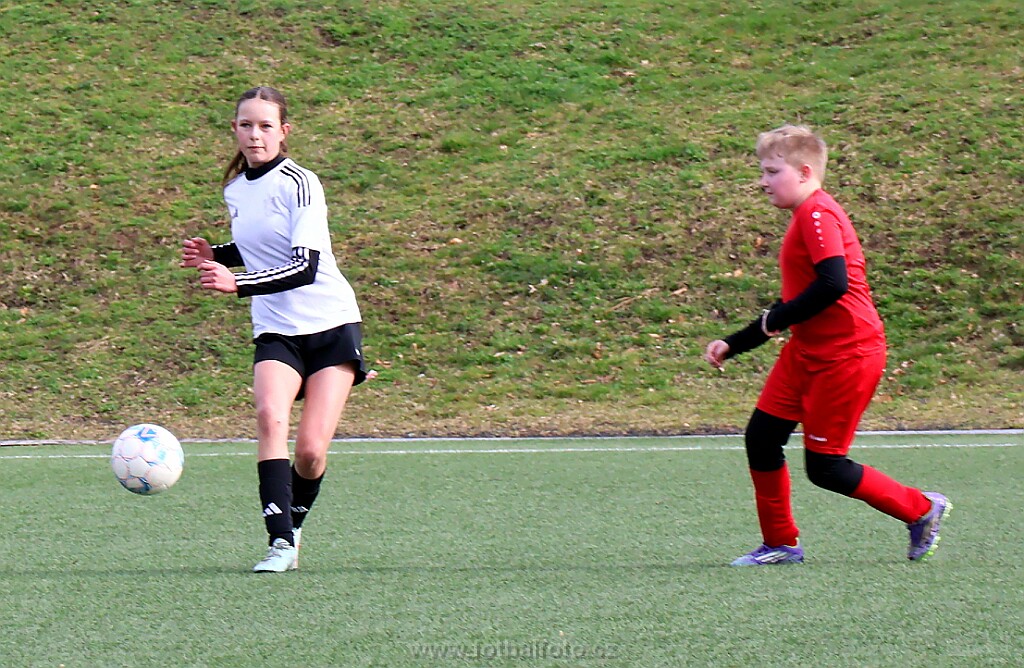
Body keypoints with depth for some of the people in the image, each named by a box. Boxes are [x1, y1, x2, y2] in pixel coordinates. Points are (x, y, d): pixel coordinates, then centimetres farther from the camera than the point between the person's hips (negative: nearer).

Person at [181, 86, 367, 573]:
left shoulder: (299, 184, -12)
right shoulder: (235, 190, 9)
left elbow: (305, 266, -22)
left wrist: (236, 283, -33)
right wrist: (215, 256, 7)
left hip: (332, 325, -4)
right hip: (276, 332, 4)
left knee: (310, 450, -10)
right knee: (270, 416, -25)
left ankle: (292, 526, 20)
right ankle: (280, 542, -30)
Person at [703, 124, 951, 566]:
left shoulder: (817, 214, -15)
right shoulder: (805, 218, 17)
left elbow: (834, 284, -29)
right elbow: (793, 306, 24)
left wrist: (776, 320, -18)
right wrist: (733, 345, 22)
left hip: (846, 355, -10)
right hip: (807, 352, 10)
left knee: (824, 467, -4)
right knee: (761, 437, 4)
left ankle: (921, 511, 11)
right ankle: (781, 544, 15)